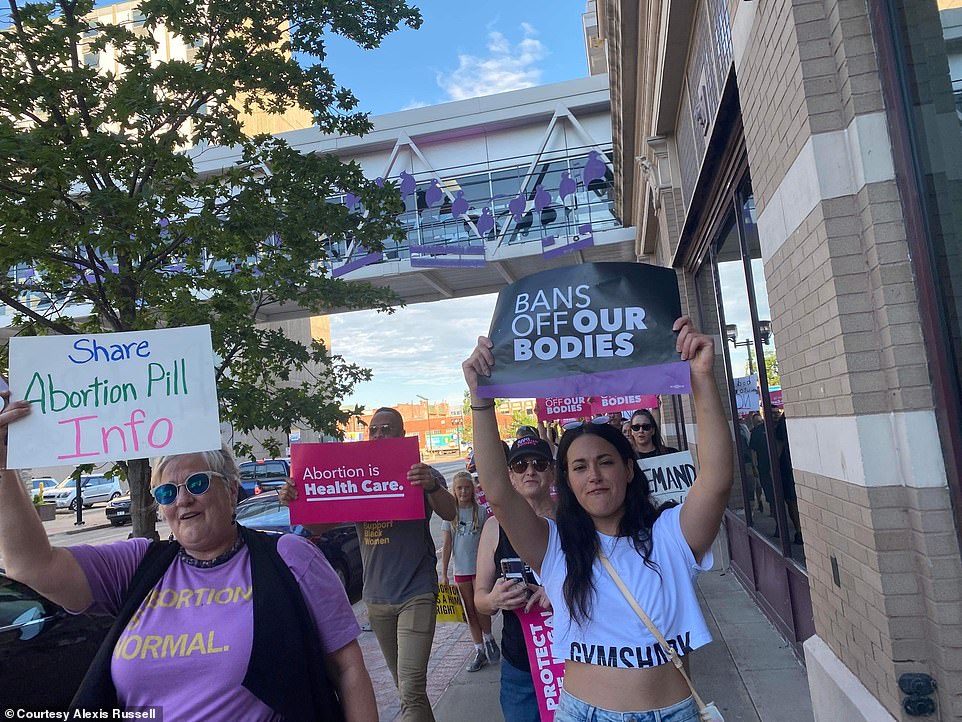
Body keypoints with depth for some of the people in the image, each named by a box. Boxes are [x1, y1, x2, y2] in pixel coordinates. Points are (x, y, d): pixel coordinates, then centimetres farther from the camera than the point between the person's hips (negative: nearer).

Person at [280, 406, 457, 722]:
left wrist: (432, 486, -40)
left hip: (416, 594, -4)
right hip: (376, 597, 5)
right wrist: (295, 502, -16)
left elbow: (450, 513, -18)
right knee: (405, 686, 16)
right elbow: (318, 524, 5)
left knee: (411, 689, -10)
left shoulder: (418, 472, -4)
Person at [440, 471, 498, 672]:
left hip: (480, 567, -2)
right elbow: (447, 545, 1)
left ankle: (488, 639, 21)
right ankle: (480, 650, 22)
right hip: (461, 570, 2)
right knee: (470, 611, 10)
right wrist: (444, 573, -2)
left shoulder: (481, 511, -4)